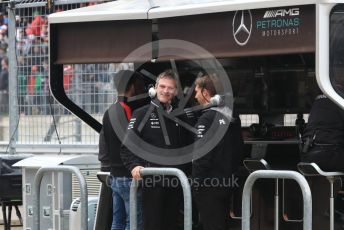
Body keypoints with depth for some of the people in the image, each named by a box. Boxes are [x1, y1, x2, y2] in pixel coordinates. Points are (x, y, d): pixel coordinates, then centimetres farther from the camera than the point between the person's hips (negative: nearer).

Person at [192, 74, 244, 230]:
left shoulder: (207, 117, -15)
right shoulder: (231, 116, 9)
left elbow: (201, 155, -20)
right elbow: (239, 149, 16)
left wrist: (197, 182, -14)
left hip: (209, 185, -8)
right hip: (227, 182, 8)